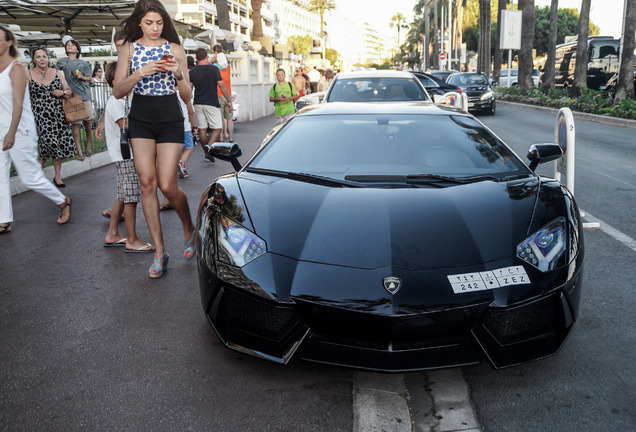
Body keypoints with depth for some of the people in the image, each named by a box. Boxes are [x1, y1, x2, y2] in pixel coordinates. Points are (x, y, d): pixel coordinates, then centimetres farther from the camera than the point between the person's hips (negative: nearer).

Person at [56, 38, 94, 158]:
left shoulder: (83, 63, 9)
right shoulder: (62, 62, 10)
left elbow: (90, 78, 13)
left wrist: (82, 77, -7)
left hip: (84, 94, 0)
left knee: (88, 120, 0)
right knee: (75, 122, -4)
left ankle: (89, 142, 23)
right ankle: (78, 148, 0)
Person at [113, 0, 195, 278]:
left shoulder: (175, 49, 5)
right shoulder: (129, 49, 7)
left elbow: (187, 97, 3)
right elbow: (117, 91, -3)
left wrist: (179, 75, -16)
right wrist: (141, 72, -17)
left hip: (170, 120, -1)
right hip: (141, 120, 2)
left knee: (167, 185, -9)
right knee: (147, 182, -6)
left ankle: (189, 230, 21)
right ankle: (159, 252, 1)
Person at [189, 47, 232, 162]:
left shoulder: (192, 72, 4)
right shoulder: (214, 69, -5)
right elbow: (222, 85, -7)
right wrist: (229, 100, 0)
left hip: (198, 104, 4)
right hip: (212, 104, -3)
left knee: (202, 129, 9)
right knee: (217, 128, 2)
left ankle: (207, 154, 15)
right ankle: (209, 146, -24)